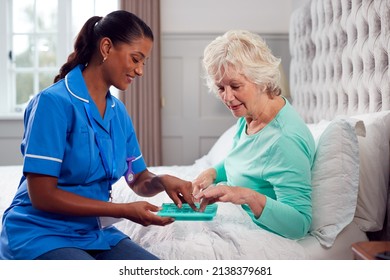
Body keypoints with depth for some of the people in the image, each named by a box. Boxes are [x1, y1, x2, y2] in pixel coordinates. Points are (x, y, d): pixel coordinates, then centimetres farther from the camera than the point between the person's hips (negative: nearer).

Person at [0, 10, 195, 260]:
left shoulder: (118, 112, 5)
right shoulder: (54, 102, -16)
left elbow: (139, 180, 13)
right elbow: (42, 195, -19)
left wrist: (162, 181, -11)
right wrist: (123, 210, -18)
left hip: (94, 232, 7)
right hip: (41, 234, -6)